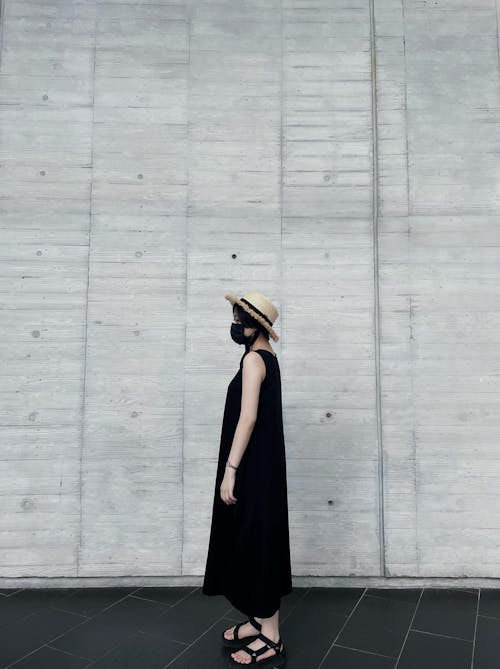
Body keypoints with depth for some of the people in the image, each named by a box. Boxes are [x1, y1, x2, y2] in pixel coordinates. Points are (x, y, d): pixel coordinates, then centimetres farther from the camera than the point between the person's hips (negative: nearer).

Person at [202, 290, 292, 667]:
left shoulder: (254, 359, -16)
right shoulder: (268, 357, 12)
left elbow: (248, 417, -22)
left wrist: (230, 470, -21)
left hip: (252, 467, -10)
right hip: (261, 464, 10)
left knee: (255, 543, 0)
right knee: (254, 542, 17)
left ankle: (270, 638, 13)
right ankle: (259, 620, 31)